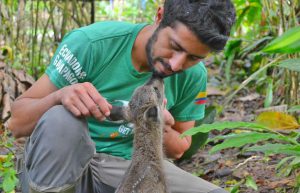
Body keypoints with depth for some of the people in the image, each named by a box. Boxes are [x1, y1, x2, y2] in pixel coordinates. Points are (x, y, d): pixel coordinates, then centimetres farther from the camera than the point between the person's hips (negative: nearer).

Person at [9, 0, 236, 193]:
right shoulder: (92, 43, -19)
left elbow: (179, 149, 9)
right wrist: (60, 96, -36)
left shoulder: (194, 76, -7)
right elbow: (17, 122, -14)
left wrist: (163, 133, -16)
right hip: (58, 166, -3)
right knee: (60, 119, -36)